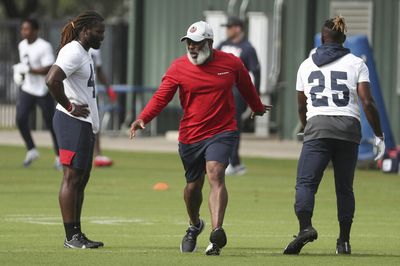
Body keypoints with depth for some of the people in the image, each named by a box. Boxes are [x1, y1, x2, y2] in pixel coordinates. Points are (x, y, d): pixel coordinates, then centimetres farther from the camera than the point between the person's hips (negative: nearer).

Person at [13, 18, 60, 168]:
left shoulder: (44, 47, -16)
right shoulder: (22, 46, 7)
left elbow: (49, 69, -21)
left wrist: (28, 70, -26)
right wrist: (19, 74, 4)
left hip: (43, 91, -6)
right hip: (27, 89, 6)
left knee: (50, 123, 2)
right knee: (20, 118, -13)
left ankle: (59, 156, 16)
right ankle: (31, 150, 3)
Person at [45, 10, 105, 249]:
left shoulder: (84, 54, 17)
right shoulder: (73, 52, -14)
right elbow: (52, 80, -28)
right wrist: (69, 107, -18)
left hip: (85, 124, 10)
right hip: (73, 123, -10)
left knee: (81, 179, 12)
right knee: (72, 178, -8)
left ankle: (77, 234, 17)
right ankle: (71, 236, -7)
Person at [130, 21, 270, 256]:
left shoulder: (231, 63, -1)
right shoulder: (179, 67, -3)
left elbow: (246, 87, 18)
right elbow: (161, 97, -9)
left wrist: (258, 108, 35)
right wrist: (143, 118, -25)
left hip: (222, 132, -2)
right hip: (190, 136, 2)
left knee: (215, 174, -23)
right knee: (193, 185, 13)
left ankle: (217, 232, -33)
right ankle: (195, 226, 43)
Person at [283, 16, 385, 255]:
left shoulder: (307, 65, 14)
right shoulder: (356, 64, 7)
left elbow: (302, 106, 21)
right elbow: (367, 103, -1)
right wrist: (379, 135, 6)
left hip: (317, 127, 0)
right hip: (348, 128, 0)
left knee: (306, 182, -7)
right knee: (344, 186, 11)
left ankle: (306, 226, -32)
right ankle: (344, 240, 9)